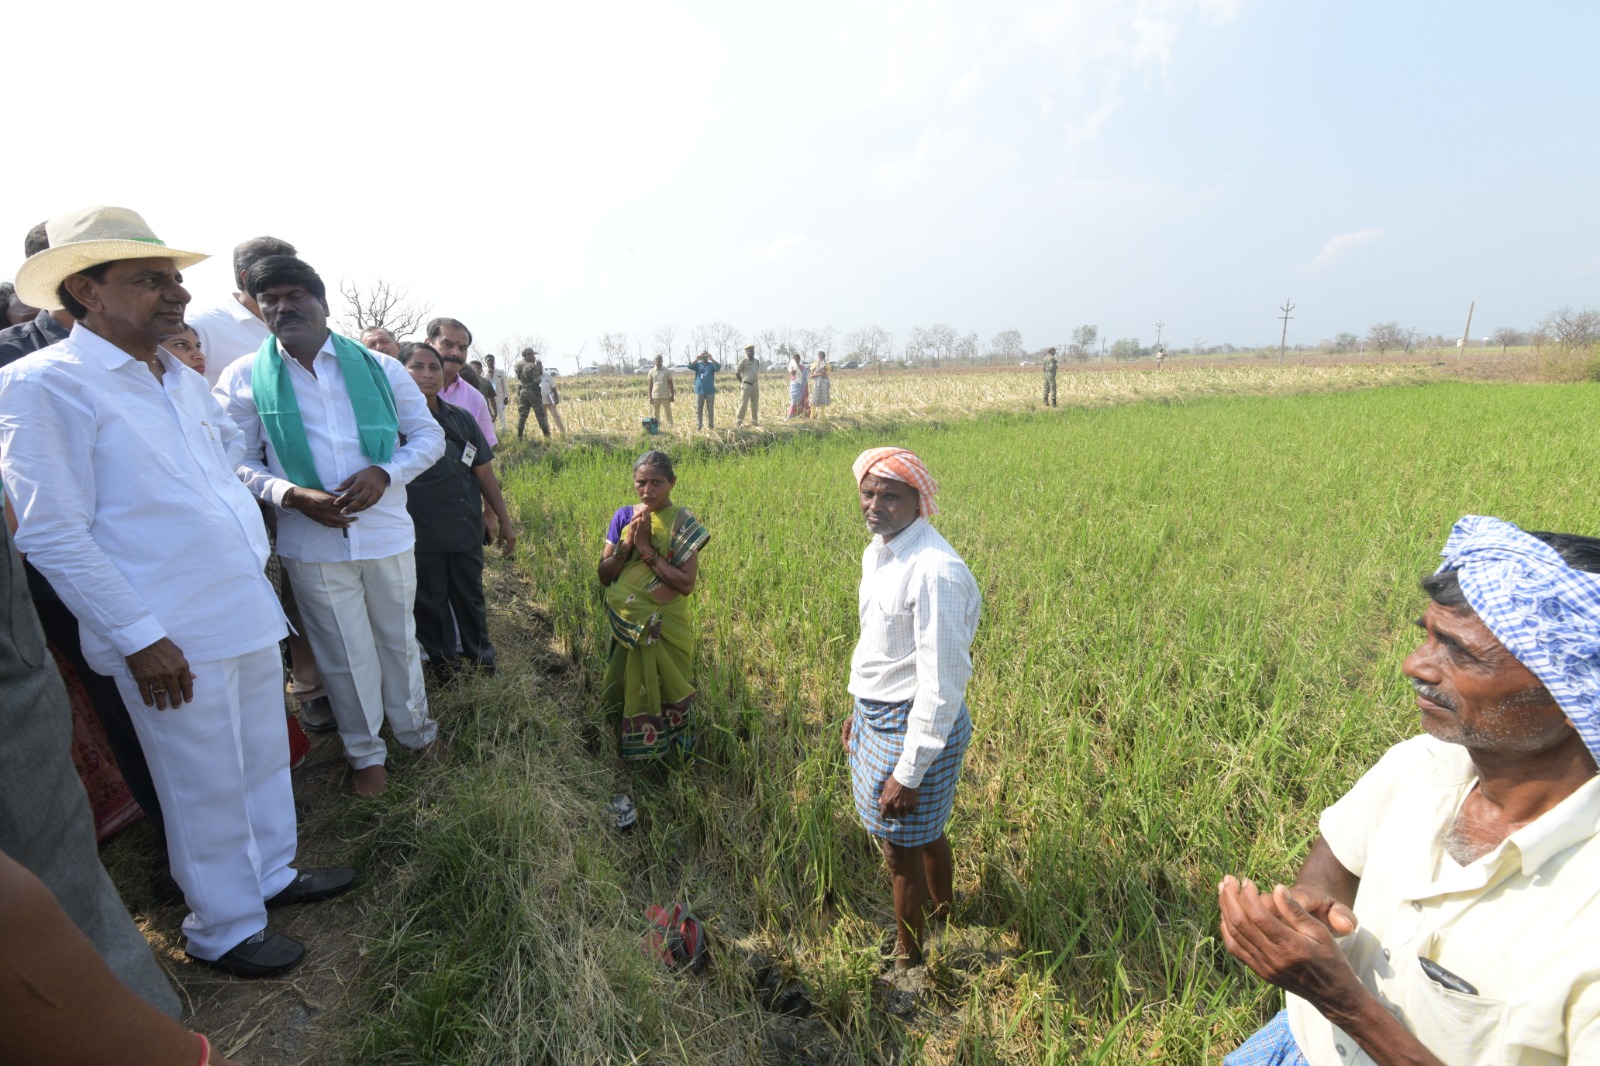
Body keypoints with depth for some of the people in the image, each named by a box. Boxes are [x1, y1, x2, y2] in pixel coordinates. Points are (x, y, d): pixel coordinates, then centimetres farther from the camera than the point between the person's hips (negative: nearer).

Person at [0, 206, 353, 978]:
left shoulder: (185, 380, 11)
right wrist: (139, 639, -17)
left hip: (250, 616, 8)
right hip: (173, 640, -7)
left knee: (265, 761, 21)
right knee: (207, 790, 8)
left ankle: (272, 874, 42)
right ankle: (225, 930, 29)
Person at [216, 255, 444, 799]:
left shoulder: (379, 367, 1)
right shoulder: (244, 379, 0)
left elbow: (429, 436, 4)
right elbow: (239, 463, 3)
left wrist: (384, 473, -14)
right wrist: (292, 495, -17)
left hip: (388, 533, 1)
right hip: (312, 544, -1)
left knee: (399, 638, 17)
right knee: (345, 655, 11)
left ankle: (414, 728, 39)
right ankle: (365, 752, 32)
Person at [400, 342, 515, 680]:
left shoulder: (462, 419, 2)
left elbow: (484, 473, 6)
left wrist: (505, 523, 7)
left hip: (466, 530, 3)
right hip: (420, 535, -3)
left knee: (470, 595, 16)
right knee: (429, 601, 14)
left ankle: (480, 653, 36)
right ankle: (442, 658, 34)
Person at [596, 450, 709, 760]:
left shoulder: (683, 524, -10)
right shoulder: (623, 516, -1)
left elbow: (687, 584, -19)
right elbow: (604, 576, -2)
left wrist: (646, 549, -20)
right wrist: (628, 543, -17)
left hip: (666, 627, -2)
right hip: (628, 625, 3)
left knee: (667, 688, 9)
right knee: (631, 686, 14)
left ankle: (670, 751, 31)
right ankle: (633, 751, 36)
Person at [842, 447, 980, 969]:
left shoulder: (934, 571, -27)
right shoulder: (878, 551, 2)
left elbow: (941, 683, -25)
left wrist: (909, 773, -21)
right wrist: (859, 711, 21)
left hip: (917, 725, -8)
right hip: (876, 713, 8)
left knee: (903, 846, 10)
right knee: (925, 830, 27)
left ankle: (908, 960, 35)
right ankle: (943, 911, 52)